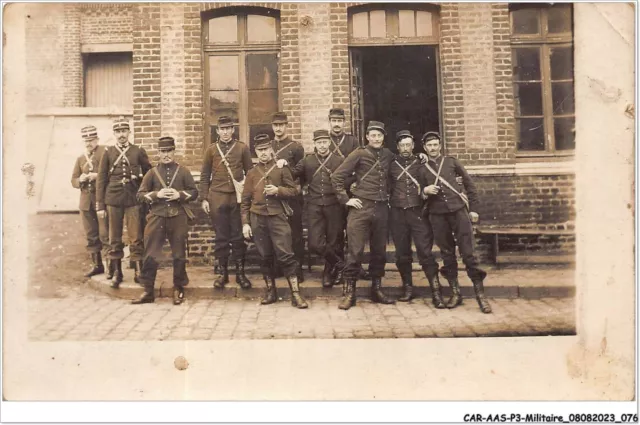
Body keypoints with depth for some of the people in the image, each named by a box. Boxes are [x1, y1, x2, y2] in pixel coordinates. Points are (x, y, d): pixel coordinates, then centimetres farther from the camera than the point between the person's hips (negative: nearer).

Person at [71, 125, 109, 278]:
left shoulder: (106, 153, -3)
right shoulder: (80, 158, 16)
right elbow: (73, 181, 17)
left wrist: (97, 176, -20)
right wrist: (80, 180, -5)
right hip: (86, 201, 6)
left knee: (105, 235, -6)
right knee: (91, 236, 11)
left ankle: (111, 266, 1)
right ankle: (97, 265, 22)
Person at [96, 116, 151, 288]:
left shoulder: (139, 151, 4)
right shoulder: (108, 153, 6)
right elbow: (101, 179, 5)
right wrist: (100, 205, 1)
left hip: (133, 200, -1)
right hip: (113, 200, 1)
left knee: (136, 238, -1)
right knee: (114, 239, 6)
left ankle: (139, 272, 8)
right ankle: (116, 273, 17)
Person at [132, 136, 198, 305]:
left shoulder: (184, 171, 5)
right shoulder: (151, 172, 6)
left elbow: (194, 192, 4)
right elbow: (140, 194, 3)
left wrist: (180, 195, -13)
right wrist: (157, 194, -14)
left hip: (178, 218, 0)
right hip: (156, 218, 0)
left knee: (179, 255, 6)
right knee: (151, 255, 1)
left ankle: (178, 289, 20)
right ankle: (148, 291, 11)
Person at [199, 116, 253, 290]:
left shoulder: (242, 148, 5)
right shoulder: (211, 150, 7)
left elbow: (250, 172, 7)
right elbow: (205, 176, 8)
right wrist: (204, 199, 2)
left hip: (238, 197, 0)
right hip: (217, 198, 1)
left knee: (238, 236, 4)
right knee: (221, 237, 5)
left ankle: (240, 273, 12)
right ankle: (222, 272, 15)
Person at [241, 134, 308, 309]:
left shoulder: (282, 168, 4)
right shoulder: (251, 173, 9)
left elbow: (293, 191, 4)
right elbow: (245, 200, 9)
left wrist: (277, 190, -15)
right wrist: (245, 223, 2)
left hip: (278, 217, -2)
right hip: (258, 219, 3)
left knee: (286, 255, -7)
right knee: (265, 257, 10)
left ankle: (295, 294, -3)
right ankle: (271, 291, 22)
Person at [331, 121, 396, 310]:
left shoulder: (388, 155, 10)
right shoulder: (359, 154, -3)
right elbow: (336, 176, -4)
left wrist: (388, 196, 12)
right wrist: (346, 199, -6)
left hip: (382, 208, 4)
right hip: (361, 208, -4)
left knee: (379, 250, 10)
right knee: (355, 250, -4)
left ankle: (376, 289, 22)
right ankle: (349, 292, 4)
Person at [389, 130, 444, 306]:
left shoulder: (420, 163, 7)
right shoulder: (392, 165, 9)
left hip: (418, 212, -1)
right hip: (398, 214, 2)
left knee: (425, 251, -7)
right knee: (402, 253, 7)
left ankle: (436, 292, -4)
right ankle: (407, 288, 19)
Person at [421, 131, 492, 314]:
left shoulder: (451, 161, 8)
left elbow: (469, 184, 9)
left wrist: (473, 208, 4)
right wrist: (424, 190, -8)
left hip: (458, 210, -1)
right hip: (437, 215, 1)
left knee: (468, 253, -5)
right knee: (447, 254, 6)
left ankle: (480, 294, 1)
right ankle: (455, 292, 16)